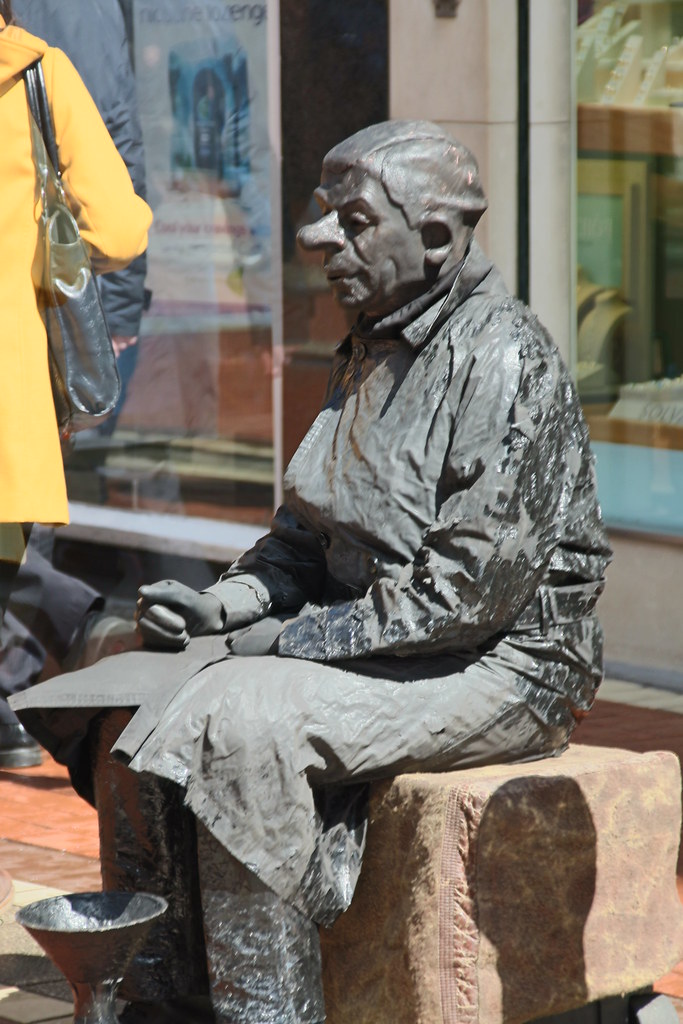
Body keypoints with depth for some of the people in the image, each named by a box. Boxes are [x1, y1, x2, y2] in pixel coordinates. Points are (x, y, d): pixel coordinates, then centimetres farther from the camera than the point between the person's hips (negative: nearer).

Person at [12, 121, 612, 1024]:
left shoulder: (503, 359, -16)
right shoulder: (373, 351, 13)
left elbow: (472, 584, -22)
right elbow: (311, 533, 19)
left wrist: (301, 636, -17)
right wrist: (225, 605, 1)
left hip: (504, 663, -9)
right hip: (371, 637, 9)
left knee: (245, 722, -29)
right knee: (133, 705, -5)